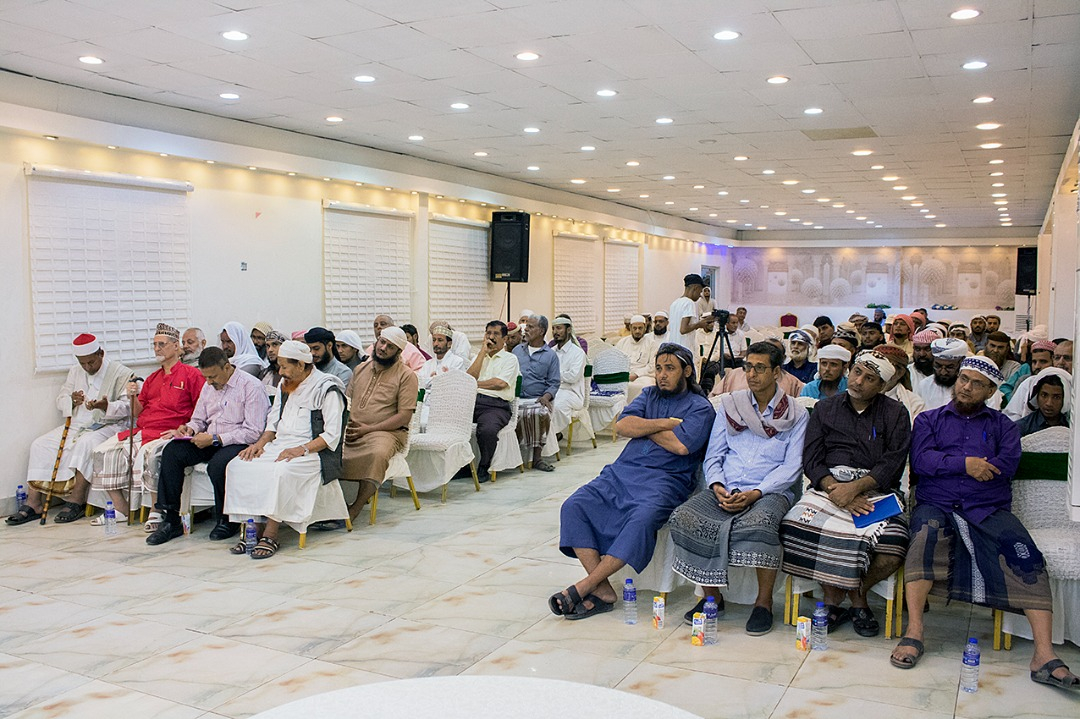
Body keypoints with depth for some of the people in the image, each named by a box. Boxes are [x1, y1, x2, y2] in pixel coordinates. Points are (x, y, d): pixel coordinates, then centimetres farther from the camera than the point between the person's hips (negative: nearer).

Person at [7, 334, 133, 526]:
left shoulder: (120, 372, -5)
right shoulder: (75, 371, 16)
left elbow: (127, 406, -13)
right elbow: (60, 401, 15)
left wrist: (106, 406, -31)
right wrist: (72, 401, -8)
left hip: (105, 426, -7)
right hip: (76, 425, 7)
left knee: (84, 444, -35)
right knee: (40, 445, -10)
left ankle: (76, 501, -29)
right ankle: (34, 503, -11)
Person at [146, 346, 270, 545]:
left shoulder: (251, 386, -10)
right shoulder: (208, 387, 14)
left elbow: (253, 432, -17)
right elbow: (198, 420, 24)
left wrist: (215, 439, -19)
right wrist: (188, 429, -2)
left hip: (240, 443, -7)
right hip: (210, 442, 7)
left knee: (218, 463, -36)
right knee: (172, 451, -14)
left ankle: (226, 520, -11)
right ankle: (170, 520, -11)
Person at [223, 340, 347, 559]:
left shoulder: (327, 389, -7)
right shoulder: (286, 386, 19)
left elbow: (332, 436, -13)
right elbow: (275, 422, 21)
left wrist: (301, 450, -23)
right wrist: (261, 443, 2)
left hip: (313, 452, -8)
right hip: (280, 446, 8)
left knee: (280, 471, -37)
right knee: (238, 466, -16)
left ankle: (270, 535, -30)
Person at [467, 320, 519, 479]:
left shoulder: (510, 359, 10)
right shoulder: (479, 357, 26)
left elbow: (501, 383, -6)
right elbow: (468, 377, 7)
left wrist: (475, 384, 5)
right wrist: (484, 352, 7)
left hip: (496, 405, -4)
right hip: (472, 401, 4)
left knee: (487, 430, -36)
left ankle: (483, 467, -13)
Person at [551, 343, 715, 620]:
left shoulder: (700, 407, 6)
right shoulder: (649, 394, 22)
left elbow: (681, 445, -12)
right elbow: (623, 426, 5)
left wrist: (643, 426, 1)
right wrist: (666, 423, -2)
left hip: (664, 480, -5)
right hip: (622, 472, 6)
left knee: (642, 518, -37)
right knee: (574, 507, -18)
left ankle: (583, 587, -29)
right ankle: (602, 591, -22)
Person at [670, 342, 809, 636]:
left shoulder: (796, 415, 8)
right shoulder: (729, 405, 16)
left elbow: (792, 467, -1)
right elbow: (713, 456, 14)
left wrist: (754, 494, -15)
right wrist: (717, 486, -7)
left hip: (771, 492, -3)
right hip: (726, 491, 3)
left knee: (759, 523, -39)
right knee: (683, 518, -26)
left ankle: (764, 601, -15)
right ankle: (712, 595, -6)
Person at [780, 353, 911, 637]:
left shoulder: (895, 414, 10)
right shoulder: (825, 408, 15)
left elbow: (893, 464, -3)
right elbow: (811, 460, 5)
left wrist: (855, 487, -17)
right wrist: (834, 488, -14)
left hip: (876, 489, -1)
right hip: (828, 485, 1)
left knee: (893, 550, -28)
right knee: (797, 526, -29)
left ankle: (858, 593, 5)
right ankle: (831, 595, -6)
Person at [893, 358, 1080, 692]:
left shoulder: (1002, 425, 19)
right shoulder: (928, 420, 18)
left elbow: (1007, 464, -1)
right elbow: (920, 460, 1)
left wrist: (945, 465, -3)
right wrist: (964, 465, -12)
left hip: (989, 510, 1)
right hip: (936, 505, -1)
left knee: (1028, 557, -25)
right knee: (925, 536, -34)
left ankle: (1044, 655, -27)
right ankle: (914, 631, -33)